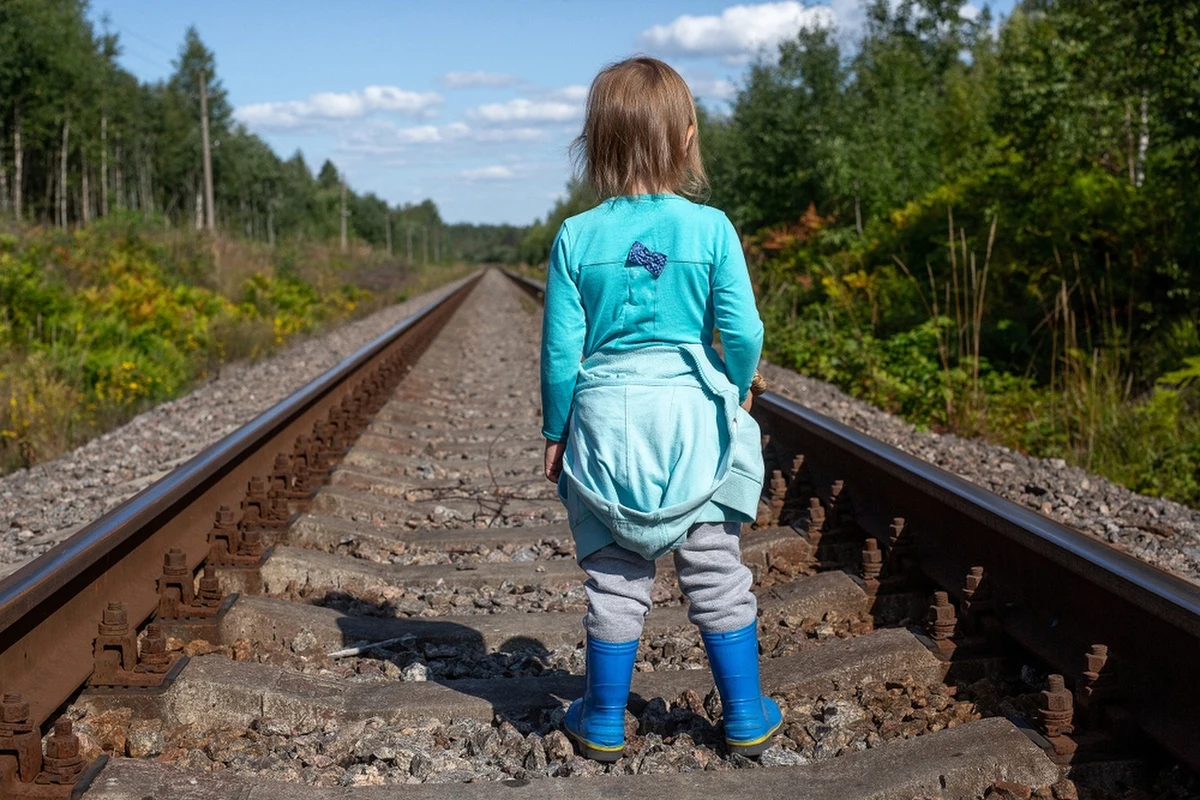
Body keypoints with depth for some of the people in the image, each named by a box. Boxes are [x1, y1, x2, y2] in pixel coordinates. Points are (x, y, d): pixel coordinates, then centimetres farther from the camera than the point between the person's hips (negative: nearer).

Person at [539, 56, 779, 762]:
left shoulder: (577, 237, -5)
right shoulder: (711, 228, -7)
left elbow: (561, 348, -3)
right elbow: (743, 330, -9)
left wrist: (555, 431, 8)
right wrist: (739, 388, 11)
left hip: (605, 420, 1)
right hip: (693, 419, 0)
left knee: (615, 578, 11)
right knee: (716, 572, 11)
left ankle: (605, 722, 22)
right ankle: (747, 717, 22)